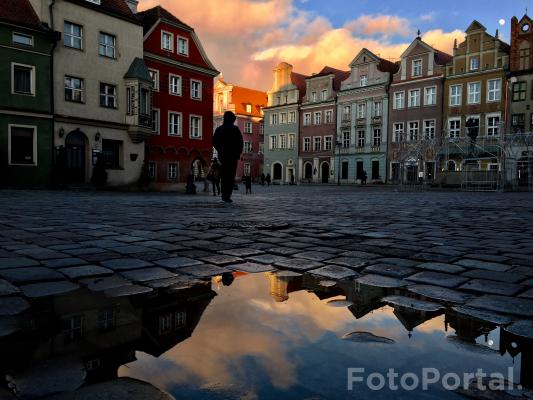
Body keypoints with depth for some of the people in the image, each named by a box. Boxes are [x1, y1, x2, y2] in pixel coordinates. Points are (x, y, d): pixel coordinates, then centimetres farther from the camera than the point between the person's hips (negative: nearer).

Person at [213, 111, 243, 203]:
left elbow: (214, 142, 8)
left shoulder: (219, 129, 7)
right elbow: (240, 142, -9)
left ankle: (224, 194, 15)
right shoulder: (235, 129, -5)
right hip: (233, 155, -4)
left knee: (224, 174, 16)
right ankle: (227, 196, -7)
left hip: (222, 155, 4)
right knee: (231, 175, -1)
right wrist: (238, 153, 3)